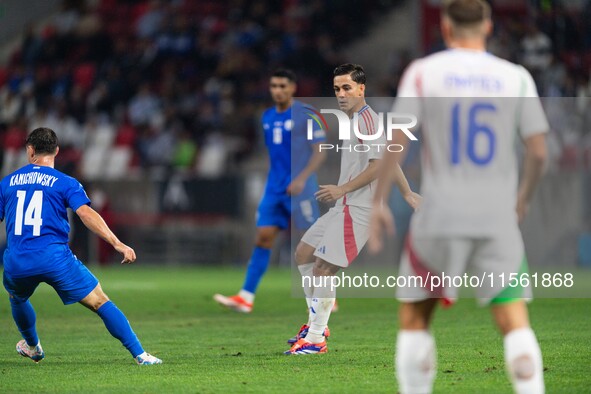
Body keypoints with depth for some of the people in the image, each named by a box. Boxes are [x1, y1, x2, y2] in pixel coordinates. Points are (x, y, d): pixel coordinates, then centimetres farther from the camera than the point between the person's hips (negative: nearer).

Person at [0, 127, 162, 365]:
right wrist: (117, 243, -16)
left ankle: (32, 347, 53)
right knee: (101, 303, 2)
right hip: (55, 259, -3)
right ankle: (140, 355, -5)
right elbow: (86, 214, -12)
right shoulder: (65, 183, 4)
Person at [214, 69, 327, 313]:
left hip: (299, 189, -6)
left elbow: (320, 152, -10)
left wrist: (302, 178, -21)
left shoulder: (306, 115, -7)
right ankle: (246, 297, -8)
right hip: (274, 189, 6)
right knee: (263, 237, -3)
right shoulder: (267, 117, 13)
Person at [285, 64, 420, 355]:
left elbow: (380, 164, -22)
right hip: (343, 207, 11)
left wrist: (341, 189, -19)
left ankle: (315, 340, -8)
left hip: (356, 210, -11)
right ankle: (317, 324, 24)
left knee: (322, 269, -14)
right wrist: (407, 193, 26)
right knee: (303, 254, 17)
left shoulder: (367, 119, -14)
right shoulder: (355, 119, 17)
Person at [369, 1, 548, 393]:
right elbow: (539, 152, 3)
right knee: (514, 320, -1)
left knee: (413, 319, 11)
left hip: (439, 217, -1)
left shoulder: (423, 72, 0)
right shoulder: (516, 77, 4)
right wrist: (523, 199, 20)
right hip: (498, 219, 1)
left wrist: (379, 202, 3)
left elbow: (398, 141, -5)